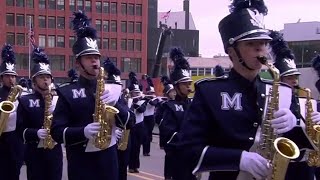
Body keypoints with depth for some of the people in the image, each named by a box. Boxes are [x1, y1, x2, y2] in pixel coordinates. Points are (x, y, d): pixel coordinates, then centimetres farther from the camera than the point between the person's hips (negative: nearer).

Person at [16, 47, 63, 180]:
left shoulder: (59, 100, 7)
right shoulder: (25, 101, 0)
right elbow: (21, 129, -5)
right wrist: (36, 133, -22)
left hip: (55, 150, 2)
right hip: (34, 152, -2)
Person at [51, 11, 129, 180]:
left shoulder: (113, 89, 7)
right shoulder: (67, 93, -3)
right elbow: (57, 132, -7)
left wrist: (115, 103, -16)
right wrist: (83, 132, -24)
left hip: (108, 159, 3)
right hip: (80, 163, -3)